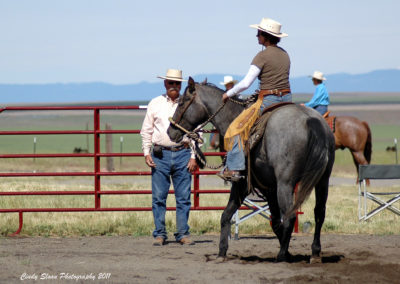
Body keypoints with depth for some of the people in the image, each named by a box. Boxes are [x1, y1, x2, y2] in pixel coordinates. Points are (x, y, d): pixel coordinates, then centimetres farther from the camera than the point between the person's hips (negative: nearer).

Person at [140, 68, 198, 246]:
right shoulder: (155, 104, 8)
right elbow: (146, 131, 10)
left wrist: (193, 157, -1)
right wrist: (146, 153, 0)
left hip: (182, 154, 0)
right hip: (160, 155, 0)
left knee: (183, 198, 1)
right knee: (158, 197, 0)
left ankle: (183, 234, 8)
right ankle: (159, 234, 6)